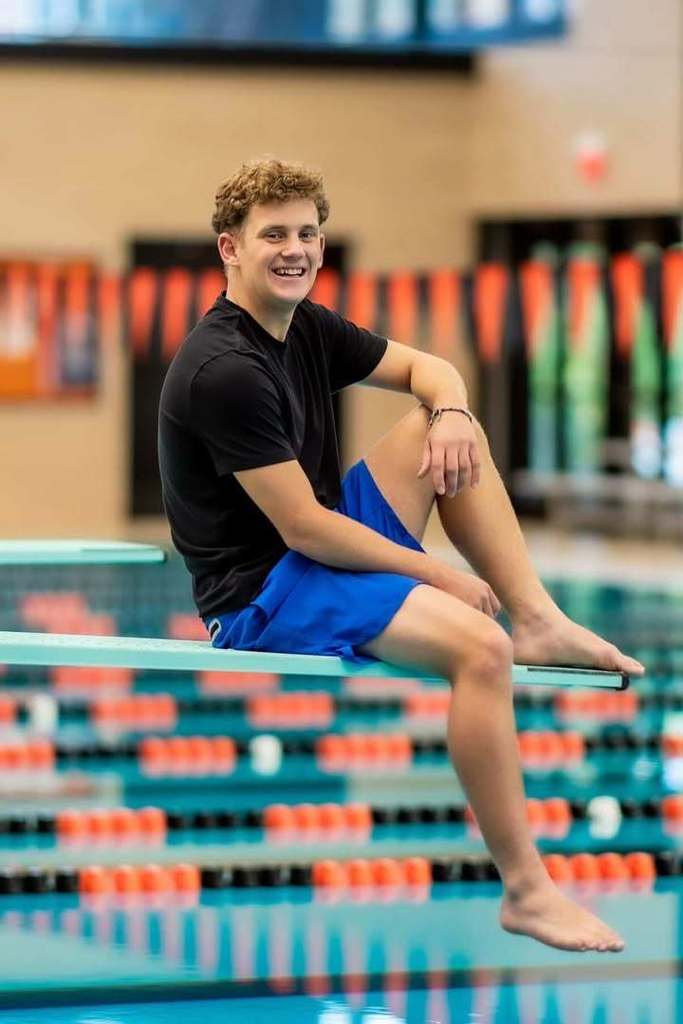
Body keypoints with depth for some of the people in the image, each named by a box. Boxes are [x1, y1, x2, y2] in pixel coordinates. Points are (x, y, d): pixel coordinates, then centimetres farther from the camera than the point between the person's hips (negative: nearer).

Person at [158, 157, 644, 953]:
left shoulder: (306, 328, 5)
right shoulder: (226, 371, -23)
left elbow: (428, 370, 16)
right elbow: (304, 529, -24)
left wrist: (450, 414, -10)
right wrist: (441, 576, -15)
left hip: (319, 549, 10)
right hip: (260, 595, -10)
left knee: (447, 426, 10)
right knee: (480, 646, -27)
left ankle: (540, 622, 2)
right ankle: (524, 890, -24)